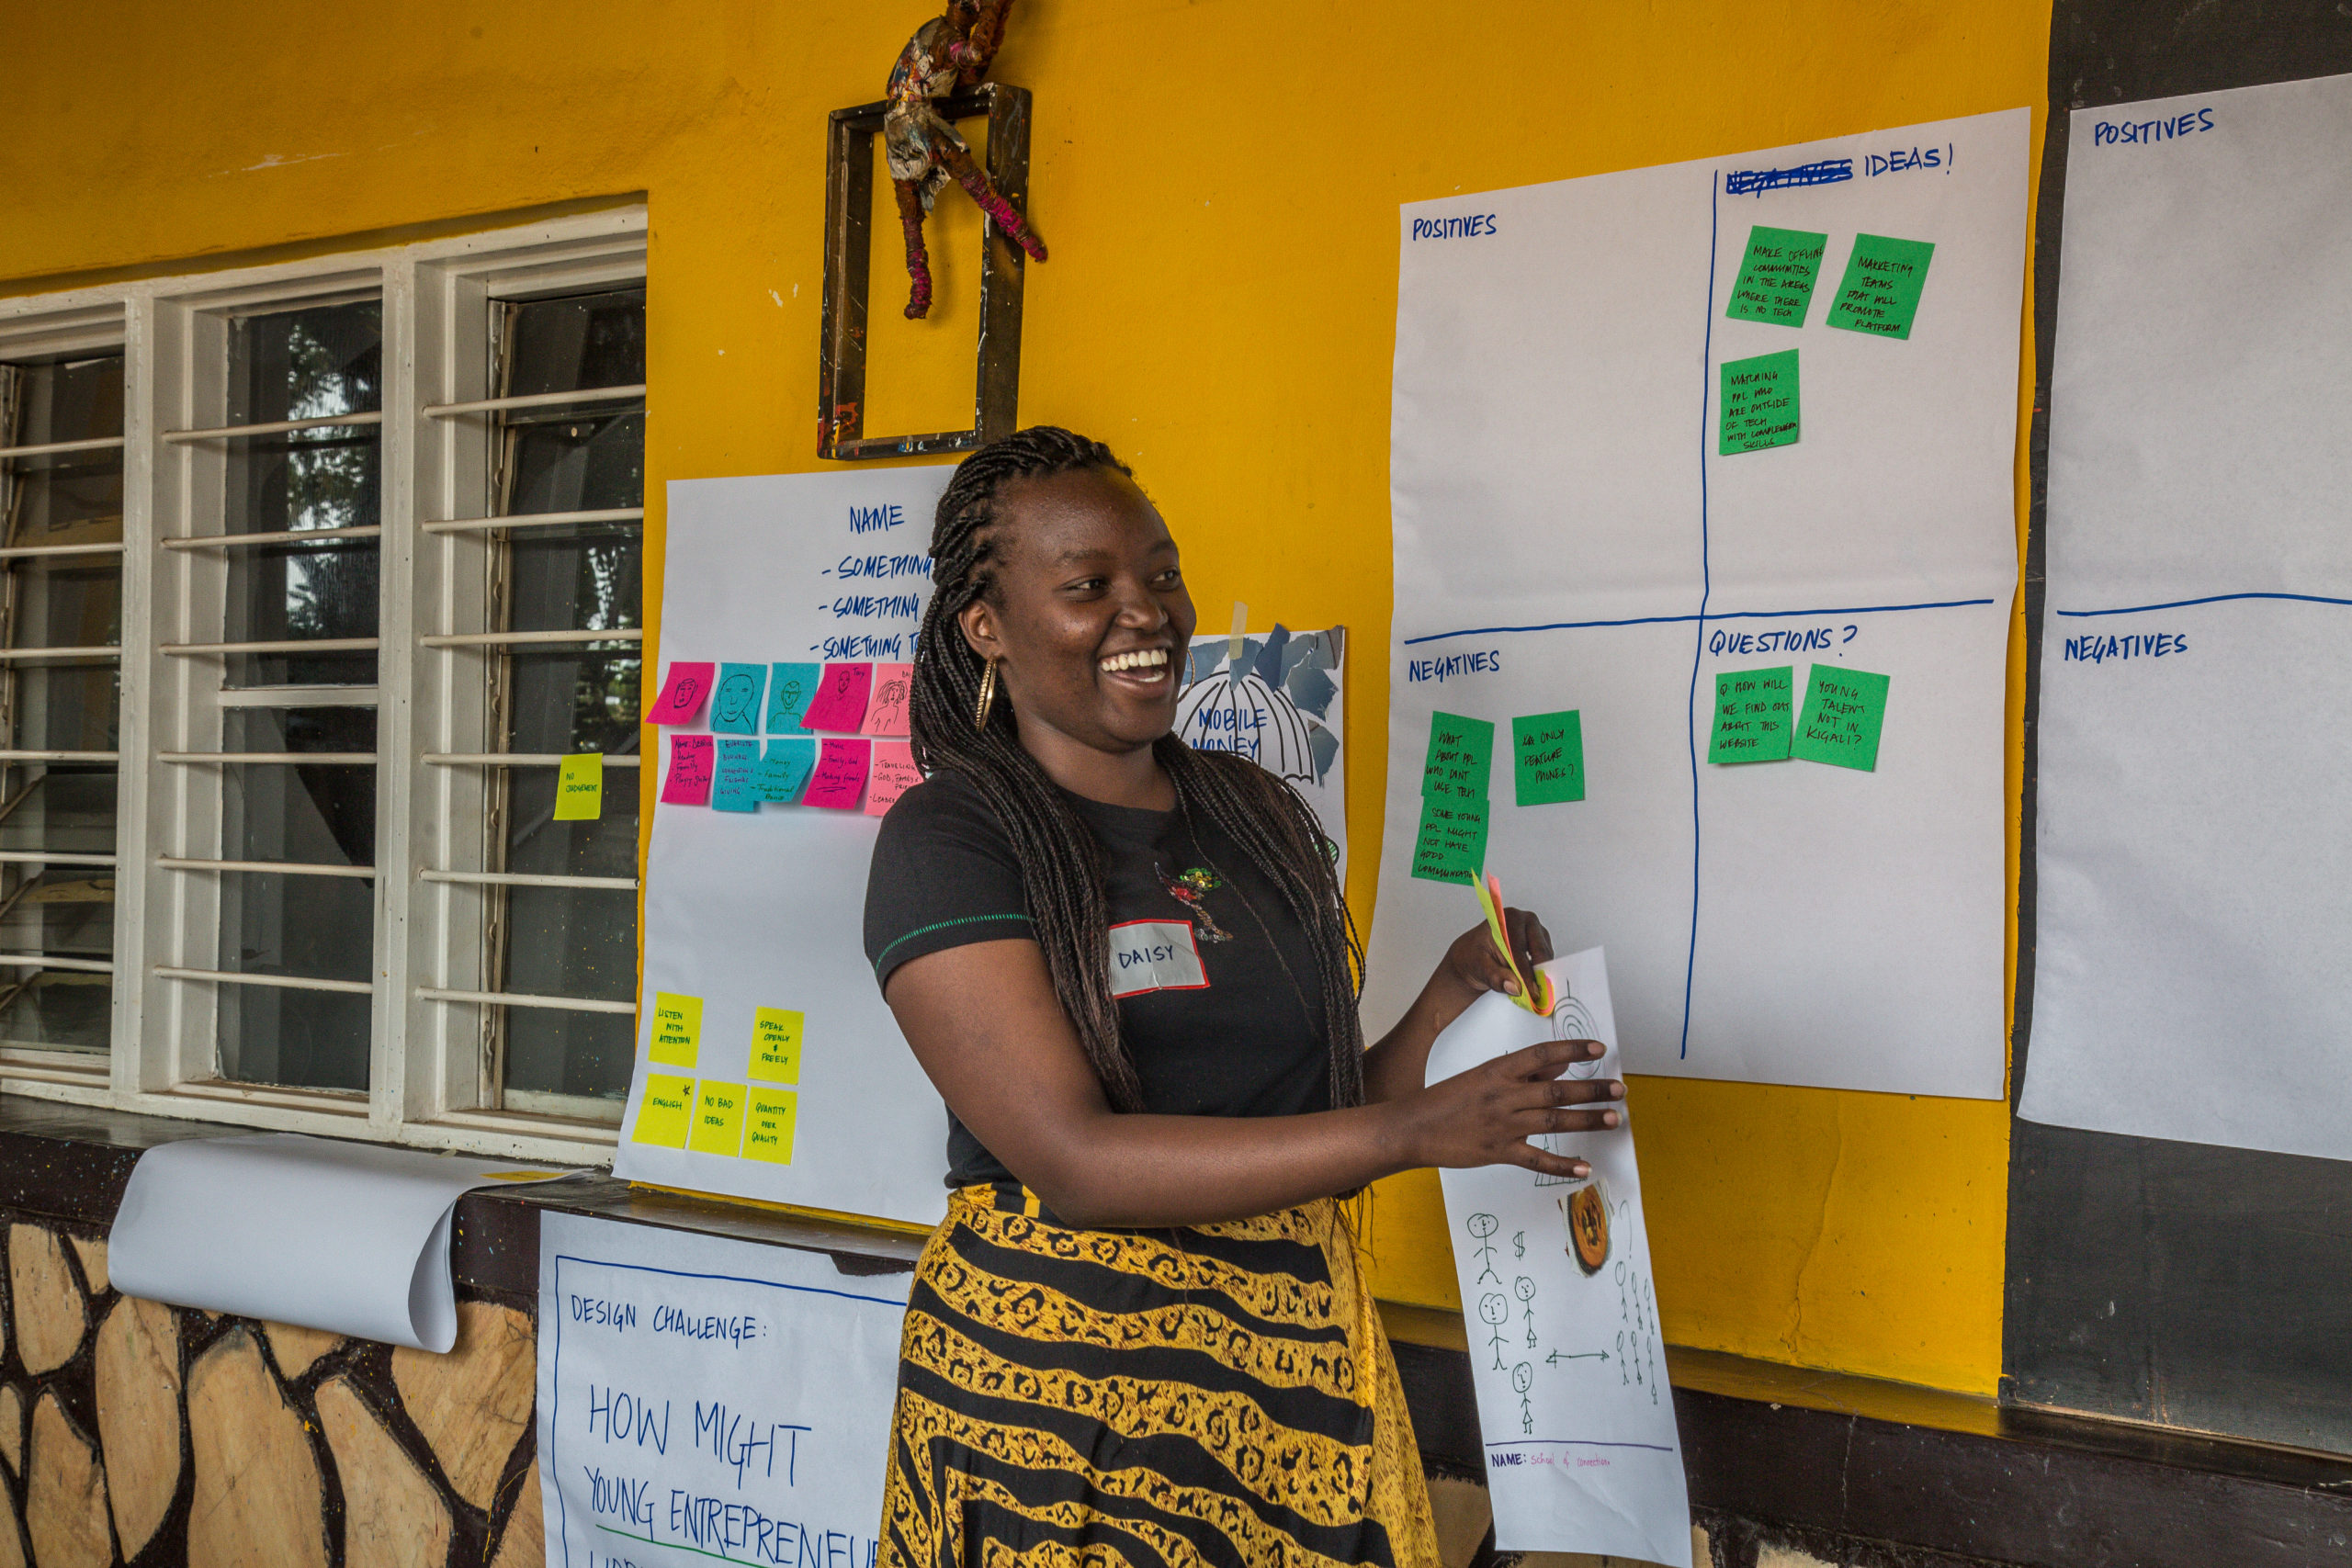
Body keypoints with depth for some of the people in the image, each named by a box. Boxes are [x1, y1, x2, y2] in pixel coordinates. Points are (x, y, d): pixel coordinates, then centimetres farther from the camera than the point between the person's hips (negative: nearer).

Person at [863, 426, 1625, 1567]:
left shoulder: (1257, 810, 10)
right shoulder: (949, 838, -9)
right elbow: (1077, 1158, -19)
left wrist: (1455, 998, -3)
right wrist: (1415, 1130, -22)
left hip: (1297, 1352, 5)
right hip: (1057, 1380, -5)